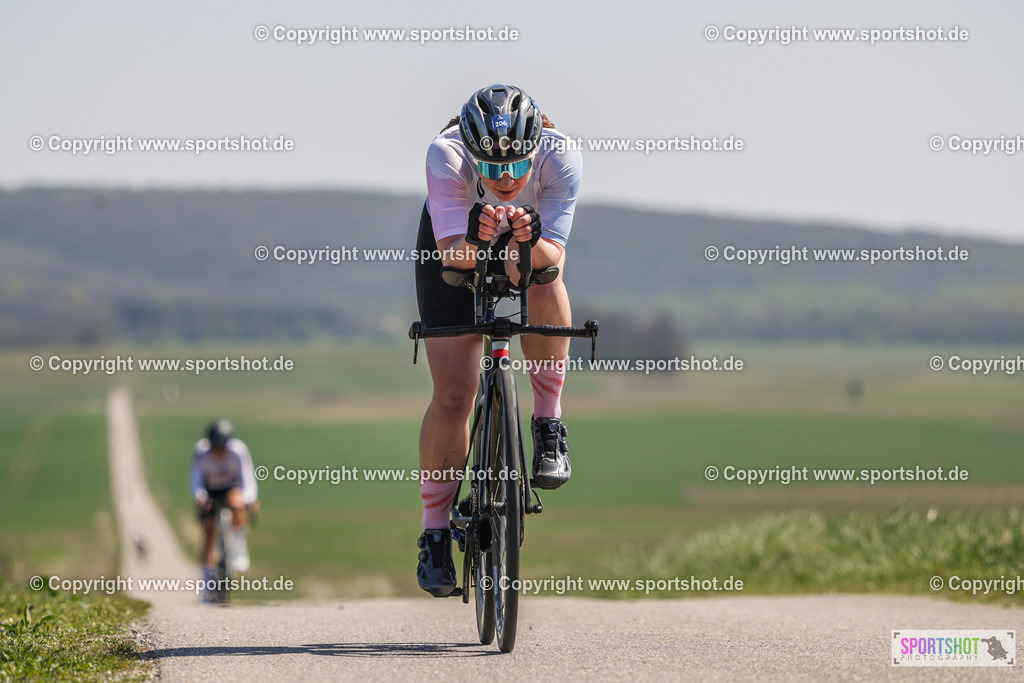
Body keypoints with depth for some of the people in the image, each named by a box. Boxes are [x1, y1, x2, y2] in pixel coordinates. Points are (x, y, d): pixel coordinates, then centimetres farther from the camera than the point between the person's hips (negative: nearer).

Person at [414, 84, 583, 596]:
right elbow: (452, 252, -41)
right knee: (452, 397, -10)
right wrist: (477, 240, -62)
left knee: (545, 282, -37)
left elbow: (554, 258, -37)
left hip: (533, 242, 1)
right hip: (455, 241, 0)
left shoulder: (561, 156, -34)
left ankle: (548, 424, -17)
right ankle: (435, 531, 8)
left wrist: (532, 242, -58)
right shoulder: (446, 154, -36)